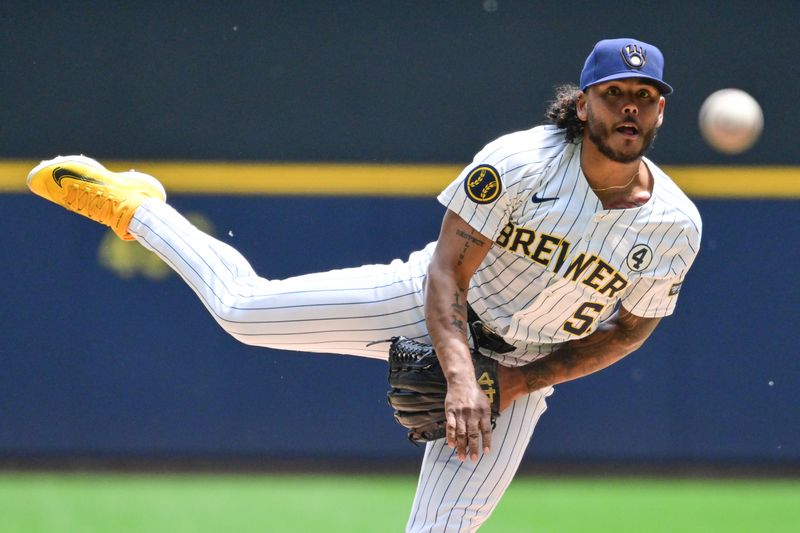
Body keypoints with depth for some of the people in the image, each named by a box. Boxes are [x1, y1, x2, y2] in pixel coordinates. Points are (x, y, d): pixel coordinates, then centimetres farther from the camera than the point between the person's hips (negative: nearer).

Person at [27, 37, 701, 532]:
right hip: (429, 307, 0)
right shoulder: (519, 163, -24)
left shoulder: (675, 226, -17)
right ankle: (134, 207, 26)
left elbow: (631, 328, -2)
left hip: (522, 366, 1)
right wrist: (459, 377, -34)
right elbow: (448, 271, -20)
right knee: (243, 307, -1)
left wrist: (519, 382, -13)